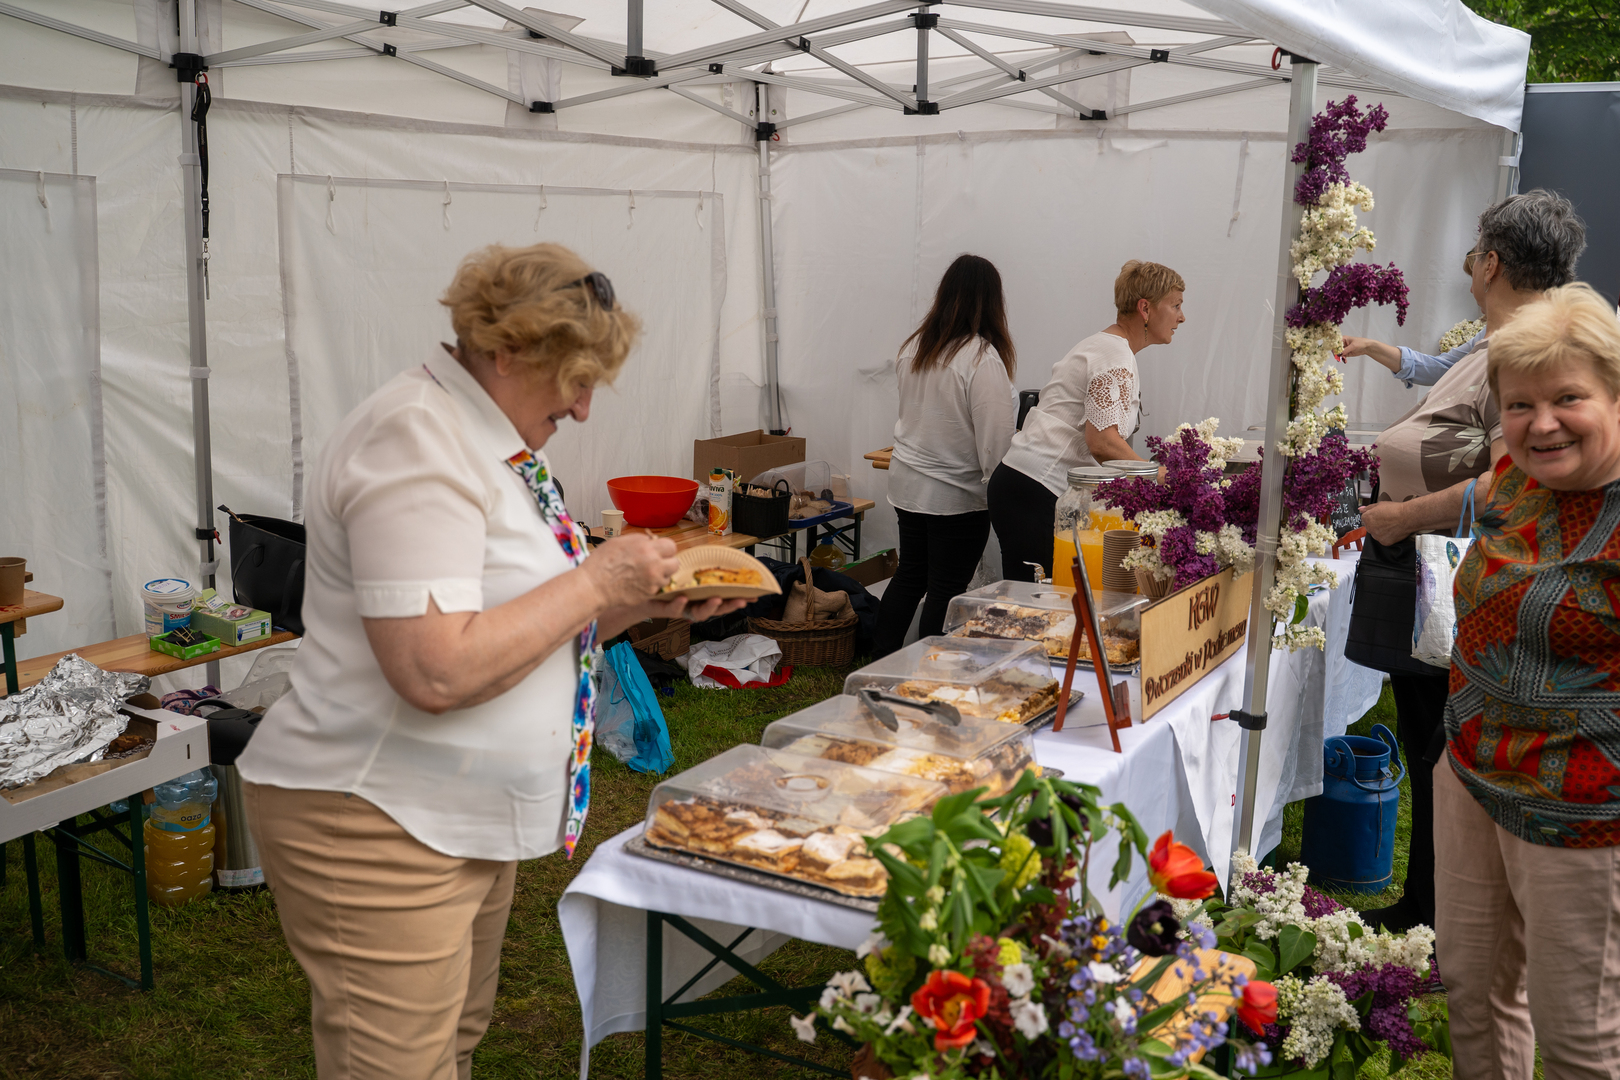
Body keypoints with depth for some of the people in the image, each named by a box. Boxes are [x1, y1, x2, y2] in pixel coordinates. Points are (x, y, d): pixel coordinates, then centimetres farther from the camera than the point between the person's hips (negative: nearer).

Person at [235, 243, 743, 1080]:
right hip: (375, 832, -10)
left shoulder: (492, 439, 11)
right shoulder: (416, 439, -21)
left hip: (465, 820, 10)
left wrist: (647, 602, 2)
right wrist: (597, 580, -20)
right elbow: (438, 671, -30)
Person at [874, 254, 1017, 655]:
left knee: (909, 575, 20)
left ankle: (880, 663, 26)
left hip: (906, 484, 7)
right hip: (957, 494, -7)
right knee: (945, 590, 4)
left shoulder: (914, 345, 2)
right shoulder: (983, 357, -20)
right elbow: (995, 439, -19)